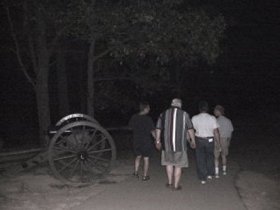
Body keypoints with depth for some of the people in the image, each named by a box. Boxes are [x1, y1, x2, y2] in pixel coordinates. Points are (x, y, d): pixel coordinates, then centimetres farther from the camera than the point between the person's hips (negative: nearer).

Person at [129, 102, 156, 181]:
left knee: (138, 156, 25)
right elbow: (152, 131, -16)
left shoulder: (134, 117, -4)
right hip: (146, 142, -5)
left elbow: (130, 126, 13)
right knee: (146, 159, 8)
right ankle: (145, 176, 14)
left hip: (136, 141, 5)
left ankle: (136, 172, 27)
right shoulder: (148, 119, -19)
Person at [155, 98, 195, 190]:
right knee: (178, 165, 8)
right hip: (180, 144, -2)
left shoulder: (164, 114, 4)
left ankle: (170, 183, 22)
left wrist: (158, 141, 18)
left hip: (167, 144, 2)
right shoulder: (184, 114, -1)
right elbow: (190, 129, 3)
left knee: (169, 163, 19)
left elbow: (158, 129, 7)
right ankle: (176, 185, 14)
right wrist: (193, 140, 15)